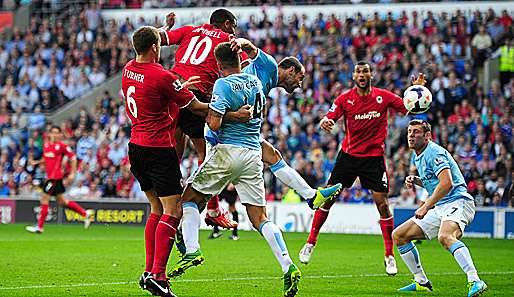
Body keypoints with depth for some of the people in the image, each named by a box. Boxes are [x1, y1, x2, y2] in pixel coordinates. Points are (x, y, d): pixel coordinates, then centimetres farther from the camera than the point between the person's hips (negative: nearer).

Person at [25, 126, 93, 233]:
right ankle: (85, 213, 23)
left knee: (44, 199, -7)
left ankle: (39, 227, -1)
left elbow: (73, 157, -8)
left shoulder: (62, 146, -10)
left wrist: (72, 173, -13)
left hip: (55, 177, -8)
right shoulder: (46, 145, 11)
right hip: (50, 176, 8)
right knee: (61, 201, 14)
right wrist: (37, 162, 8)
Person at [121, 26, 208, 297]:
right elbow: (196, 107, -9)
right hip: (159, 149, -8)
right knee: (173, 211, -7)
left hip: (136, 146, 8)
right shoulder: (162, 77, -17)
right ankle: (157, 275, -16)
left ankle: (150, 270, 11)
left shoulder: (128, 69, 5)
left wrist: (182, 85, 26)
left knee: (158, 209, 16)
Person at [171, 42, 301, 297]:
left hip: (228, 151, -6)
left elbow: (214, 124, -17)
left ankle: (192, 250, -7)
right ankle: (288, 267, -10)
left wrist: (206, 111, 3)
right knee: (259, 217, 5)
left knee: (190, 197, 10)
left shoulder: (223, 84, -9)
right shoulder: (255, 82, 11)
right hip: (254, 154, 6)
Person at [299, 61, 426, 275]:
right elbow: (329, 119, -10)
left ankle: (390, 256, 4)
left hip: (374, 157, -1)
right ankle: (310, 243, 15)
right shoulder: (345, 99, -4)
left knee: (382, 204, -6)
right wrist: (324, 123, -34)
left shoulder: (383, 97, -3)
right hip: (349, 154, 1)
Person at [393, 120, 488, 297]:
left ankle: (474, 281, -50)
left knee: (445, 236, -40)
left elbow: (447, 183, -26)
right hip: (438, 208, 10)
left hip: (457, 202, -10)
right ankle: (421, 282, 15)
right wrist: (415, 180, 12)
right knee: (398, 235, 8)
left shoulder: (434, 153, -13)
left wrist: (426, 207, -25)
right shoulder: (417, 157, 17)